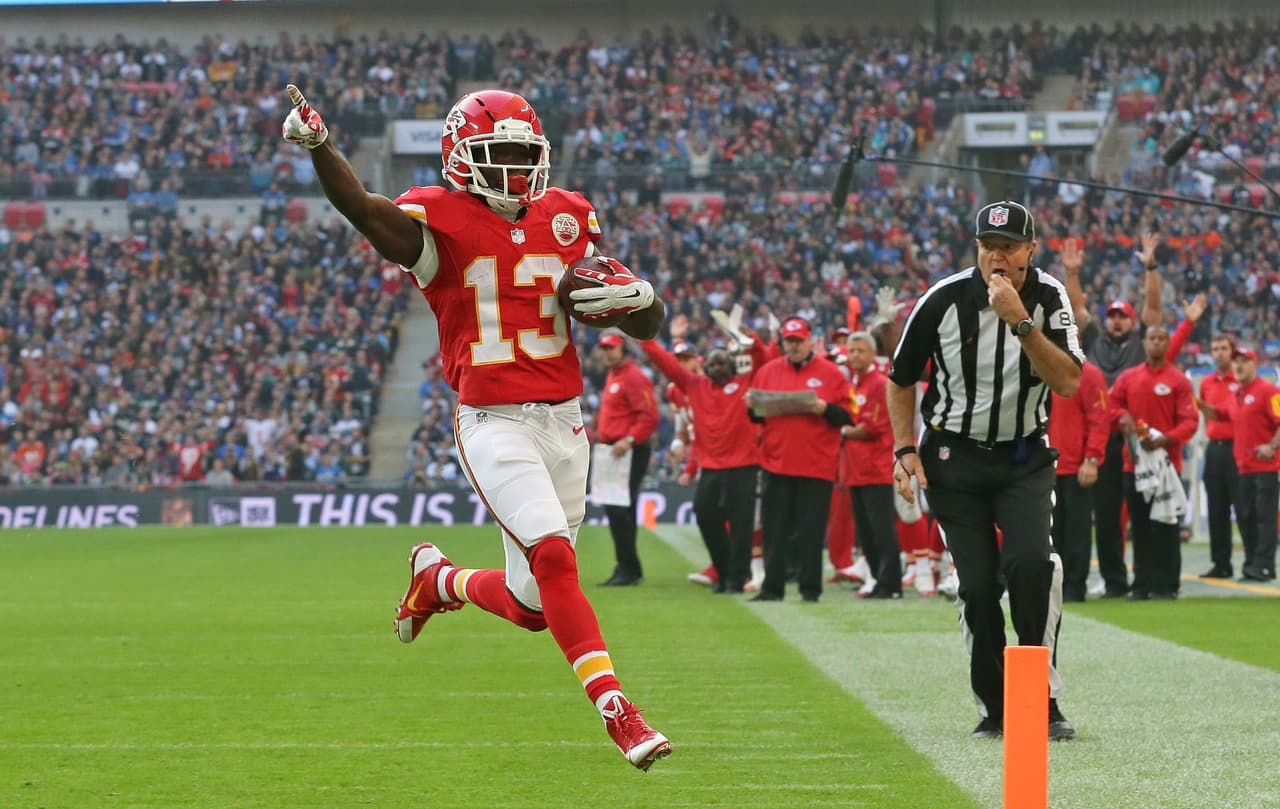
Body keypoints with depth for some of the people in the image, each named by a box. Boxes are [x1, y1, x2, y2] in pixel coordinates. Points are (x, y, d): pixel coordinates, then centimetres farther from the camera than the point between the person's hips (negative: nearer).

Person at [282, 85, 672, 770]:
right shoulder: (442, 225, -5)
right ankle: (616, 710, -22)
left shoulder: (565, 221, 10)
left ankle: (439, 579, 37)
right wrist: (318, 147, -46)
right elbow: (360, 207, -27)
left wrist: (632, 296, -11)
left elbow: (650, 326, 14)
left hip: (563, 423, 5)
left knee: (533, 605, 6)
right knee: (553, 556, -24)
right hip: (493, 424, -5)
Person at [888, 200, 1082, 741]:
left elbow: (1069, 382, -22)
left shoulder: (1049, 299, -8)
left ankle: (1043, 701, -15)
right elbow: (901, 379, 4)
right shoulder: (944, 300, -10)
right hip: (954, 459, 0)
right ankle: (993, 710, 10)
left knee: (1030, 562, -22)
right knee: (977, 584, -5)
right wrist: (905, 449, -5)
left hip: (1024, 458, 0)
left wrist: (1021, 323, -30)